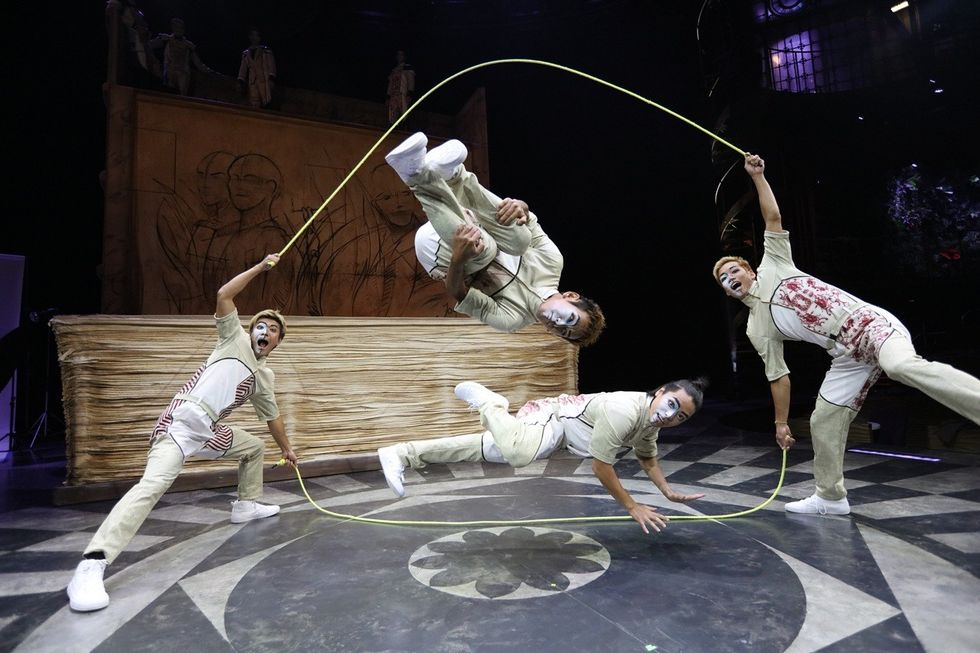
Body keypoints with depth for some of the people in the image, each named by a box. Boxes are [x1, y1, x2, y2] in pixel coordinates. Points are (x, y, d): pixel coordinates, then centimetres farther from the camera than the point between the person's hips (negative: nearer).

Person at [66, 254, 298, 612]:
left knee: (255, 447, 23)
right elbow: (224, 296, -6)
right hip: (182, 421, -7)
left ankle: (246, 505, 38)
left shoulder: (265, 376, 21)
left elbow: (273, 416, 31)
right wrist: (261, 267, -3)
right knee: (154, 482, -27)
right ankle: (92, 565, -33)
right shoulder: (235, 338, 7)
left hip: (210, 432, 7)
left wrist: (286, 448, 37)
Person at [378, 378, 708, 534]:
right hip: (555, 419, -8)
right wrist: (632, 507, -16)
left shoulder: (652, 420, 0)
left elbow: (647, 459, 19)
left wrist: (669, 492, 8)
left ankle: (401, 454, 12)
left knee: (487, 450, 6)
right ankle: (485, 400, -6)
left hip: (565, 431, 9)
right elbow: (600, 467, -25)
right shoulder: (623, 412, -30)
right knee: (519, 453, -39)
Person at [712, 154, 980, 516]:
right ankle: (830, 497, 22)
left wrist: (757, 176, -2)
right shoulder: (757, 328, 10)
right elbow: (778, 376, 11)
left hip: (868, 322, -4)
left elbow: (774, 218, 3)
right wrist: (781, 422, 10)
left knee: (904, 367, -35)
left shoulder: (773, 266, 8)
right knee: (823, 421, 5)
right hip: (848, 355, 5)